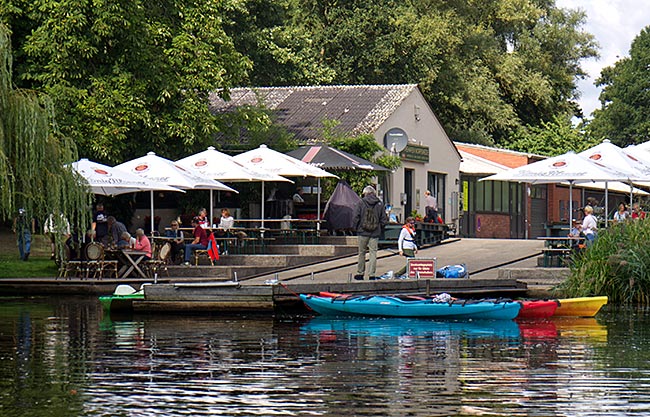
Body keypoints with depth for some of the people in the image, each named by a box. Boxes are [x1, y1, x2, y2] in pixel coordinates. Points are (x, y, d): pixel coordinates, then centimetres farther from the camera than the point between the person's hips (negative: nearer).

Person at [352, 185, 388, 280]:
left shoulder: (361, 203, -4)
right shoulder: (380, 204, 3)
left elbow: (355, 218, -7)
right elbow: (384, 219, 4)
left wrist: (356, 228, 8)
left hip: (363, 232, -1)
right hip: (375, 233, 1)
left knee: (362, 253, 9)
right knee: (373, 253, 3)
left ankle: (360, 273, 16)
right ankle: (372, 275, -2)